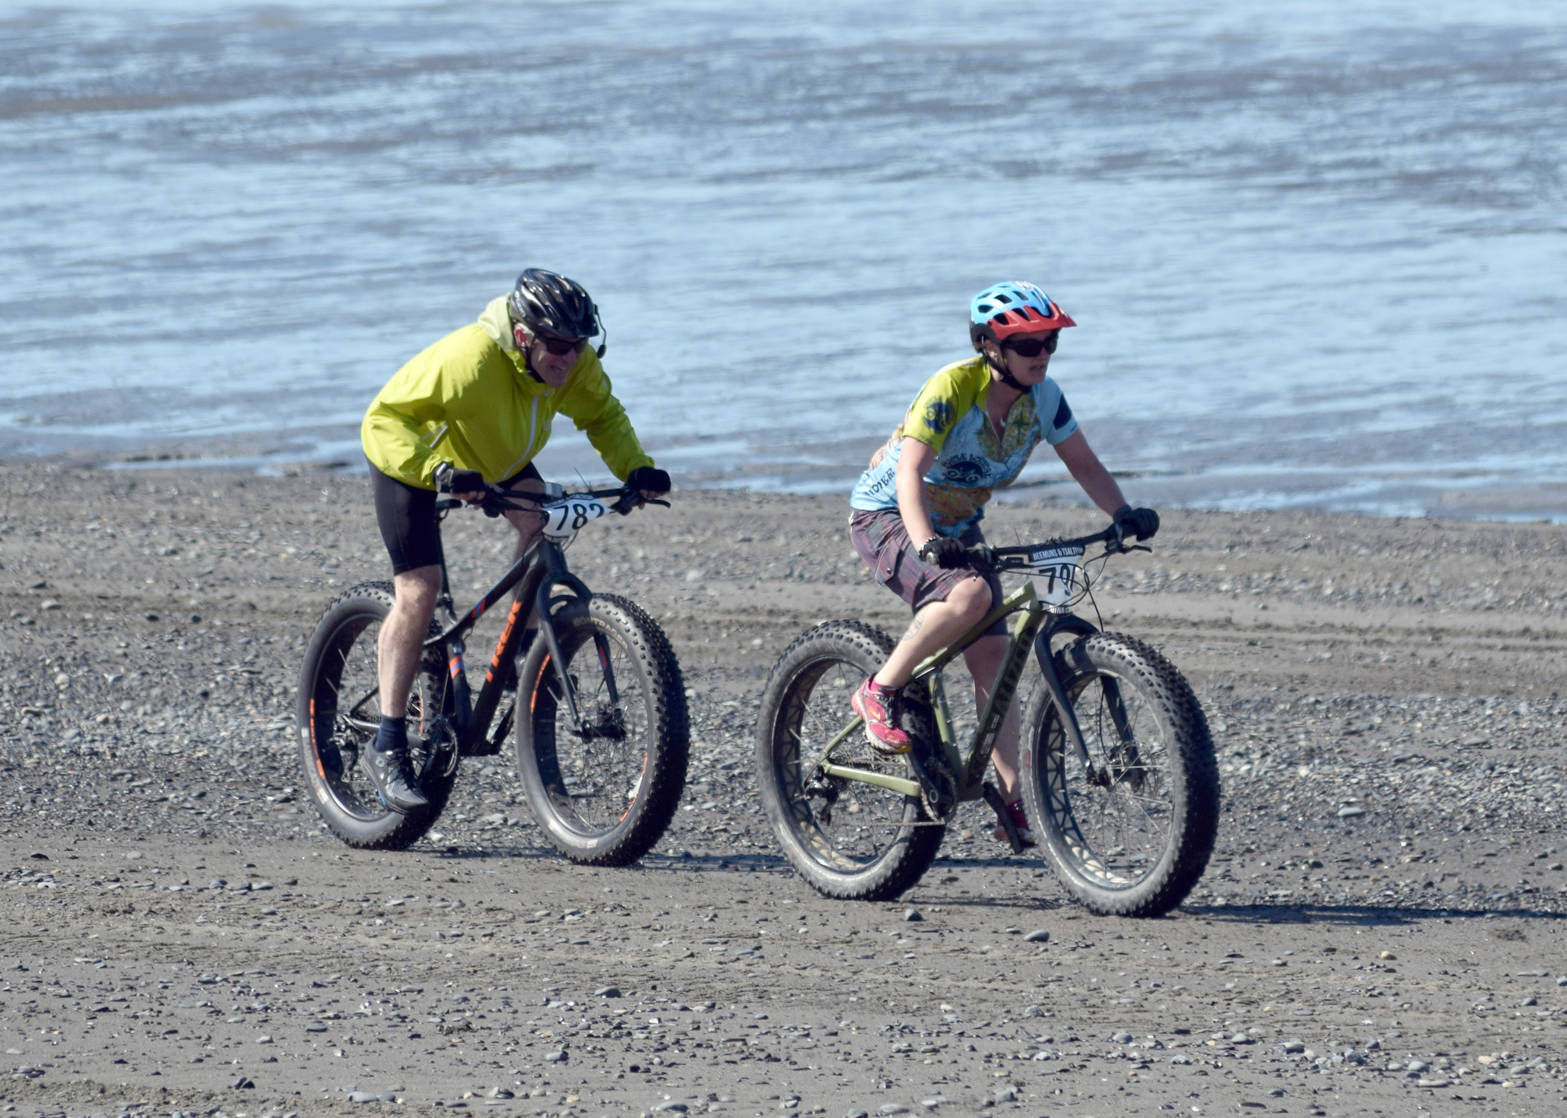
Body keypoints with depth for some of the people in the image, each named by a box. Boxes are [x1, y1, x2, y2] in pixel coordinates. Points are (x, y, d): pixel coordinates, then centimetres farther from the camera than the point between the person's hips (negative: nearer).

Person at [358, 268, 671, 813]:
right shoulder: (468, 358, -41)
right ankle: (387, 748, -10)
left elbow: (603, 415, -2)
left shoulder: (576, 363, -22)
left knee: (543, 526, -18)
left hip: (497, 459, 7)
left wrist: (635, 467, -20)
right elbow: (384, 419, -37)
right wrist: (439, 471, -51)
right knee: (418, 592, -14)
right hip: (413, 460, -7)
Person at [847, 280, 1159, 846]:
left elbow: (1083, 464, -1)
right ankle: (879, 693, -18)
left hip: (957, 527, 6)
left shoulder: (1042, 396, -10)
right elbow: (910, 471, -36)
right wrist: (925, 543, -52)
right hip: (886, 517, -6)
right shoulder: (951, 389, -28)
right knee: (970, 594, -34)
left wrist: (1123, 513, -20)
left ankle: (1014, 801, -4)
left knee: (992, 655, -6)